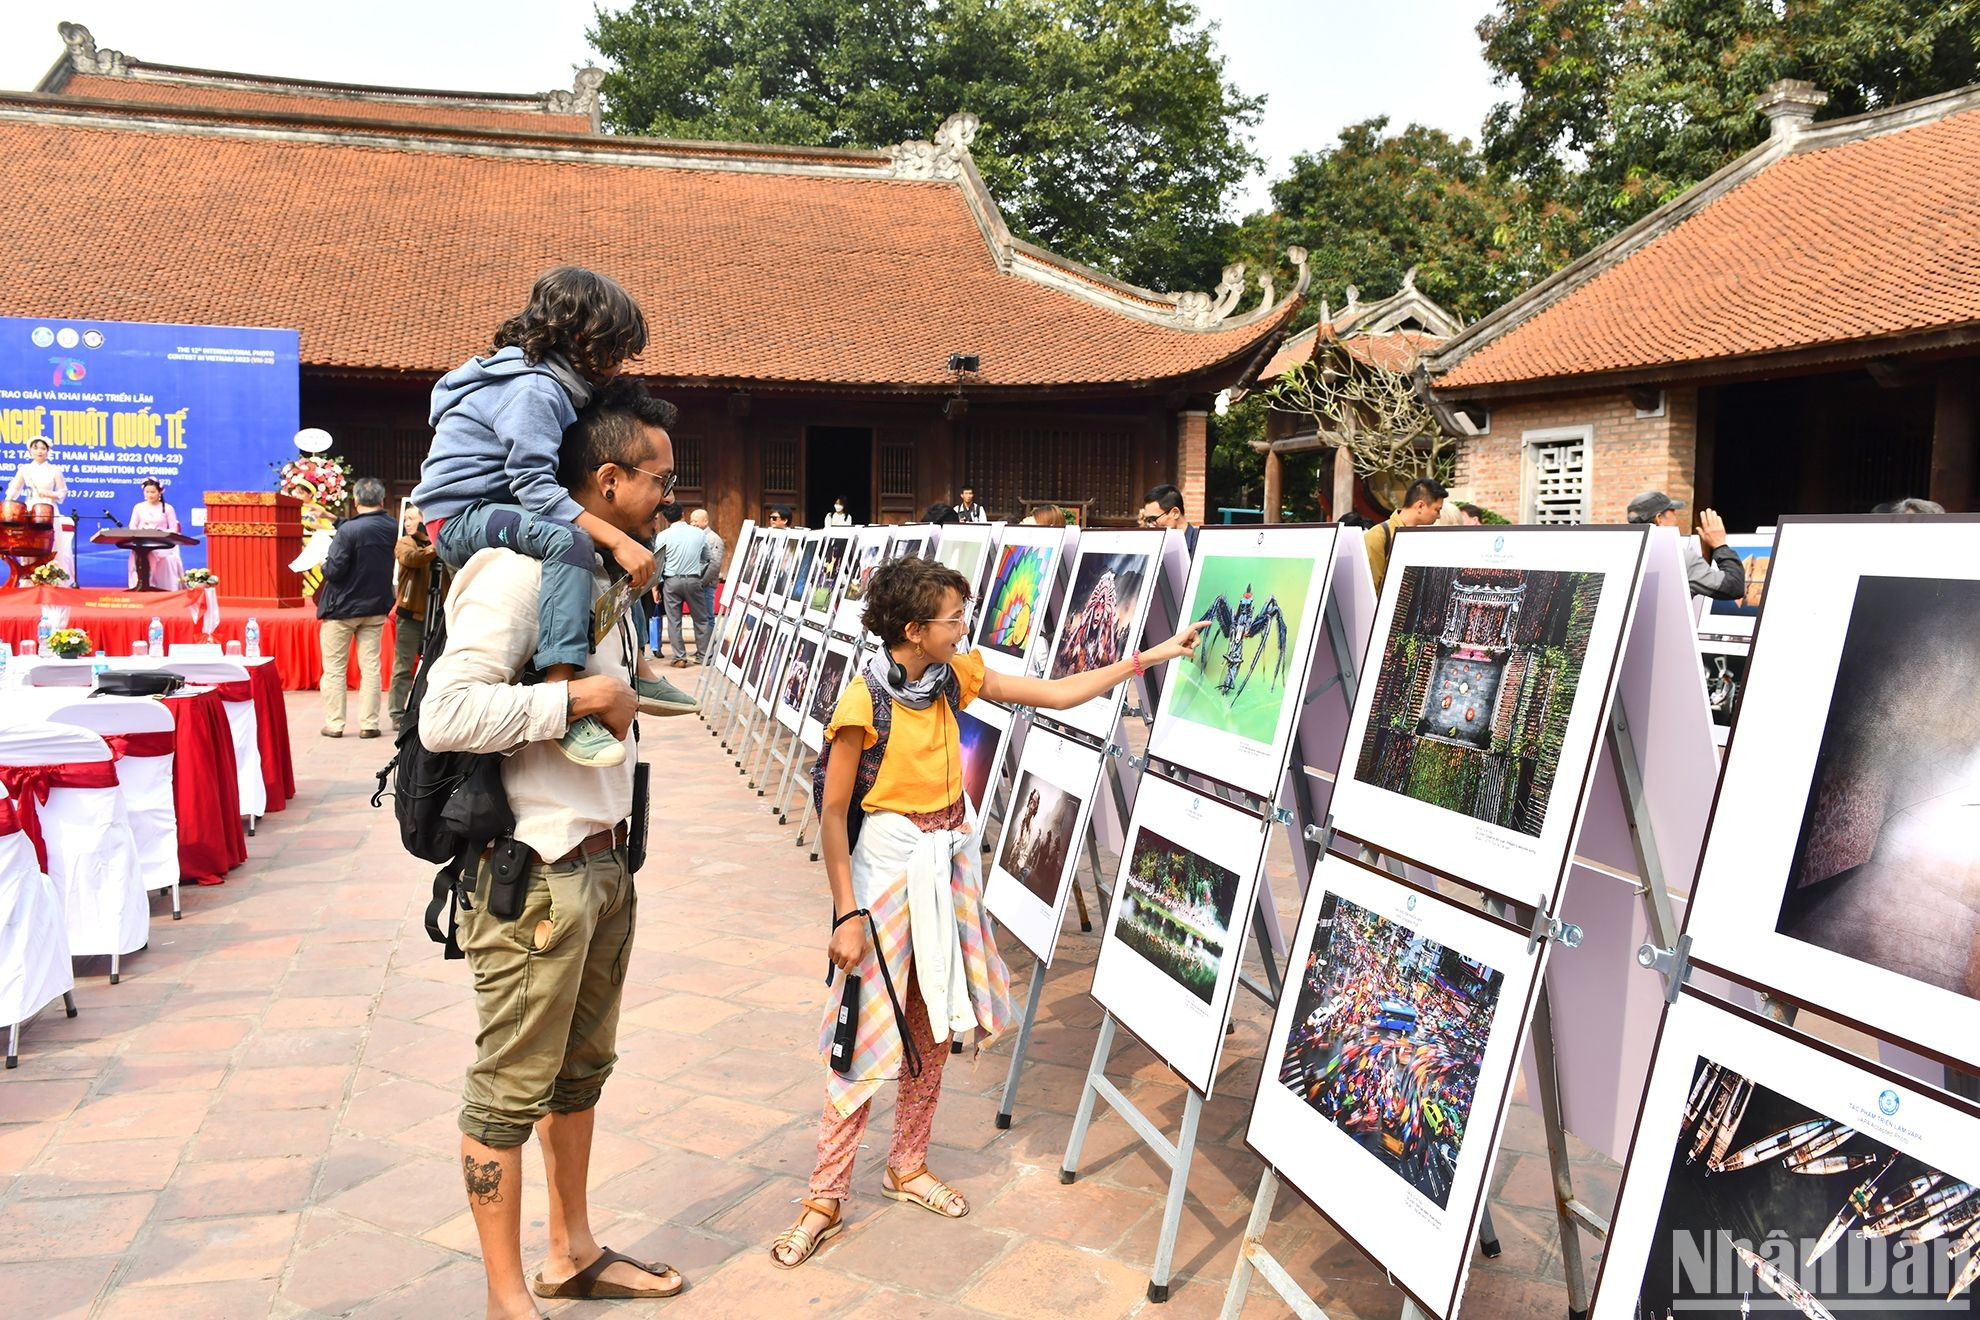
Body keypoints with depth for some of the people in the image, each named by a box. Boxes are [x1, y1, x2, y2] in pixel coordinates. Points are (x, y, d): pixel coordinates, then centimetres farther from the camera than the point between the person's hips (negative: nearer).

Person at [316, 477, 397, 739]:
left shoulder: (348, 530, -20)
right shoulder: (392, 528, -3)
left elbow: (334, 570, -21)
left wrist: (324, 565, 3)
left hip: (342, 608, -4)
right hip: (376, 608, 4)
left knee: (334, 668, 7)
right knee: (370, 667, 8)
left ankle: (334, 723, 10)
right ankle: (368, 723, 7)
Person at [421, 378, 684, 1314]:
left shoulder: (604, 571, 12)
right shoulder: (521, 570, -18)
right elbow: (445, 714, -27)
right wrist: (582, 697, -22)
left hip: (604, 864, 10)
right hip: (534, 874, -10)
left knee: (582, 1069, 21)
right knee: (511, 1092, 5)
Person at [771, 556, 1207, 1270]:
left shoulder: (954, 675, 0)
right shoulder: (863, 702, -19)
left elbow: (1056, 693, 6)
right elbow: (831, 814, -14)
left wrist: (1148, 656, 3)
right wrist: (847, 914, -15)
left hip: (949, 861, 6)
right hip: (889, 865, -6)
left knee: (933, 1028, 14)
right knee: (871, 1039, -2)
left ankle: (907, 1166, 32)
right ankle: (826, 1197, 13)